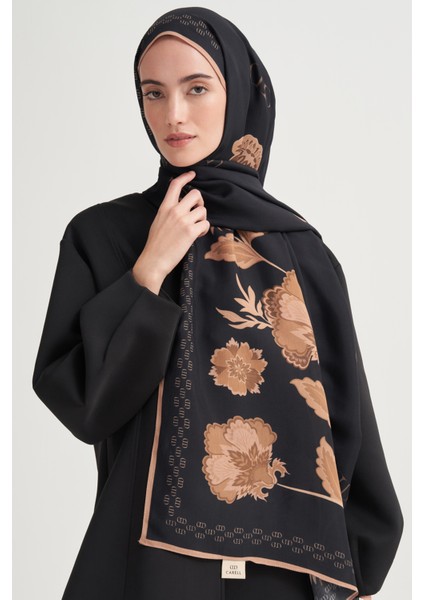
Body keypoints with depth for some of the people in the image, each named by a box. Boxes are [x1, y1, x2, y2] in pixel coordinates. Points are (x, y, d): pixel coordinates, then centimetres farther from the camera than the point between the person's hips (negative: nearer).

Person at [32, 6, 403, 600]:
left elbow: (345, 415, 3)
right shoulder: (100, 235, -2)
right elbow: (70, 398, -9)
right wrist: (149, 270, -15)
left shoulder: (300, 250, 1)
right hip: (149, 551, -1)